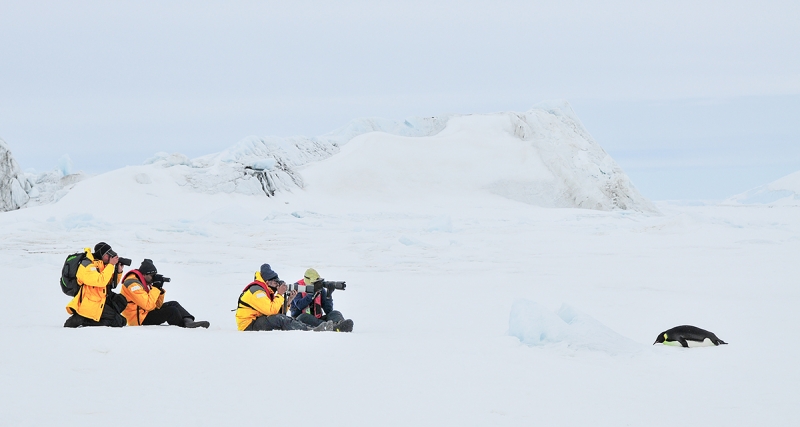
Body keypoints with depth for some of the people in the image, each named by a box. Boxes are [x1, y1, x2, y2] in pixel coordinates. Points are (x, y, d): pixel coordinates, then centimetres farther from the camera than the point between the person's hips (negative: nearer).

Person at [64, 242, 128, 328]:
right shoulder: (87, 266, -18)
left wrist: (118, 271, 0)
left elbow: (112, 284, 17)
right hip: (90, 305, -10)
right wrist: (111, 265, -22)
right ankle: (83, 320, -10)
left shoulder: (101, 264, 11)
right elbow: (101, 281, -30)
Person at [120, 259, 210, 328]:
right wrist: (155, 288, -18)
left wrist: (160, 290, -3)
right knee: (172, 311, -20)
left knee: (173, 304, 2)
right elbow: (148, 306, -26)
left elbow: (157, 305, 12)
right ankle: (185, 324, 2)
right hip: (139, 319, -10)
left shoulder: (144, 282, 13)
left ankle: (189, 321, -18)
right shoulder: (133, 284, -18)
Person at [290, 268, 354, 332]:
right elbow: (300, 306, -20)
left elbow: (328, 311, -1)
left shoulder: (320, 289, 6)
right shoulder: (297, 287, -4)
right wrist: (313, 292, -23)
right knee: (304, 317, -36)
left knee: (334, 313, -18)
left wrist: (329, 294, -14)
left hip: (317, 319, 4)